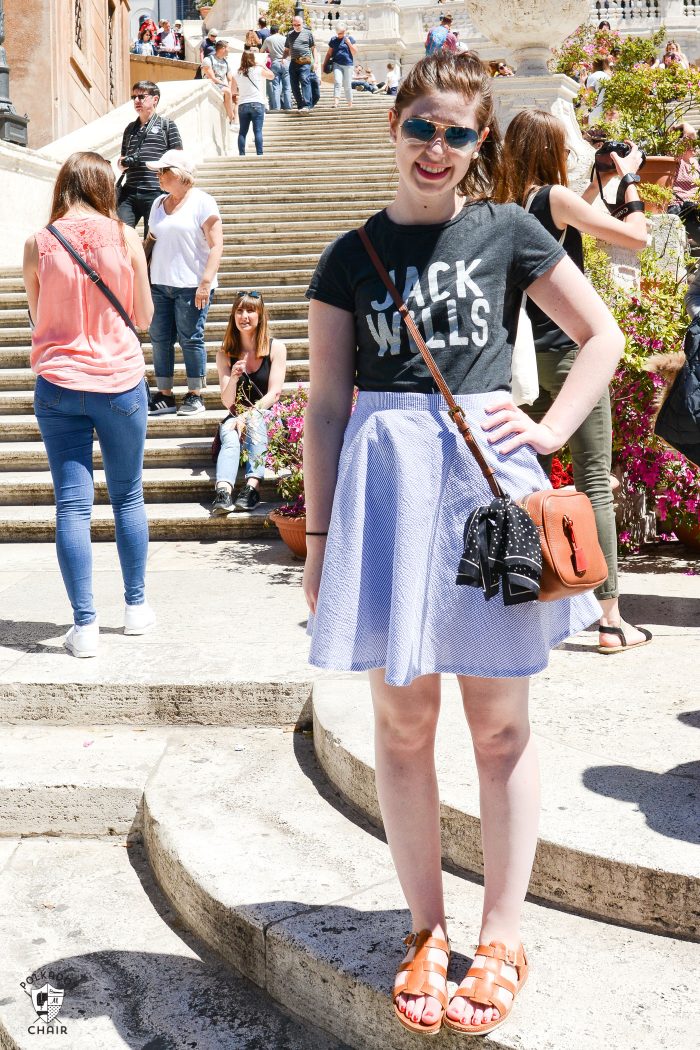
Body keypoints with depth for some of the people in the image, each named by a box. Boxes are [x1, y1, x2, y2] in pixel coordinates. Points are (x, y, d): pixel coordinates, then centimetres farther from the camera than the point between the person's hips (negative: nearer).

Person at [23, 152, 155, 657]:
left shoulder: (39, 243, -3)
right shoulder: (125, 237, -4)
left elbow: (39, 319, 6)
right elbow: (144, 316, 3)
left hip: (58, 385, 0)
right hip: (121, 381, 0)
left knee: (72, 505, 3)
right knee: (128, 497, 14)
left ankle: (85, 624, 3)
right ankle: (136, 606, 25)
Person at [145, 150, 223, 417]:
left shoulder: (202, 202, -4)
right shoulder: (159, 203, 15)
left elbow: (216, 245, -9)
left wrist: (205, 283, -17)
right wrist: (145, 275, 13)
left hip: (190, 285, -6)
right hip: (159, 285, 6)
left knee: (190, 339, -3)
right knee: (160, 339, 4)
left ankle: (195, 396, 7)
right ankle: (165, 396, 12)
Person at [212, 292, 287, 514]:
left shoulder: (276, 348, 0)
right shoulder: (225, 354, 6)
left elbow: (274, 393, -8)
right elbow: (227, 402, 0)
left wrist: (248, 416, -22)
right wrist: (233, 378, -21)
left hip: (267, 416, -1)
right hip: (236, 417, 2)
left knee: (255, 419, -35)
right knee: (230, 438, -32)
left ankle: (252, 488, -50)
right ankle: (223, 493, -55)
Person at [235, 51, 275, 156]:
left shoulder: (238, 73, 7)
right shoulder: (258, 70, -1)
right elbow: (272, 76, 13)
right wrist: (263, 66, 22)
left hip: (242, 105, 3)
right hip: (257, 104, -3)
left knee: (242, 132, 6)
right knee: (258, 131, -6)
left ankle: (242, 155, 1)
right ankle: (259, 154, -13)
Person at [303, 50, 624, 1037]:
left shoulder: (508, 233, 7)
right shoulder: (350, 257, 9)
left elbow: (603, 334, 12)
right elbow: (328, 404, 7)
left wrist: (551, 428, -2)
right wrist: (319, 532, 3)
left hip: (488, 474, -1)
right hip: (385, 476, 1)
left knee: (499, 722, 5)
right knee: (403, 721, 6)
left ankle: (503, 936, 21)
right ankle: (426, 931, 23)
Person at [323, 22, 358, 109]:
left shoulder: (350, 39, 4)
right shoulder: (333, 40, 8)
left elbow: (355, 53, 1)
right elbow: (329, 53, 15)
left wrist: (349, 43, -9)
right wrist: (324, 64, 10)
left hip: (348, 65, 0)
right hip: (337, 64, 0)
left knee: (347, 86, 6)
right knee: (337, 82, -18)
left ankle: (350, 104, 18)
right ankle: (335, 103, -27)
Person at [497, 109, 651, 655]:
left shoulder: (508, 206, 9)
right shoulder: (556, 196, -11)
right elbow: (635, 237, -11)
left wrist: (601, 180, 25)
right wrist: (628, 179, 3)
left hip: (526, 356, 7)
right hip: (570, 350, -7)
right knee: (595, 481, -4)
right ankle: (612, 620, -2)